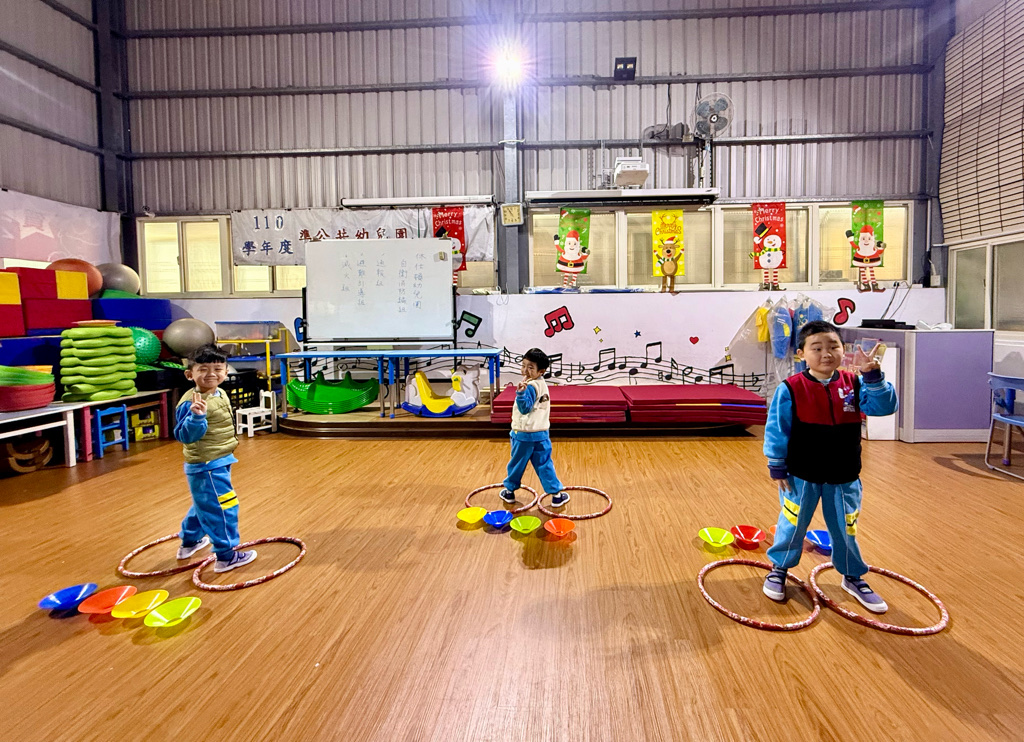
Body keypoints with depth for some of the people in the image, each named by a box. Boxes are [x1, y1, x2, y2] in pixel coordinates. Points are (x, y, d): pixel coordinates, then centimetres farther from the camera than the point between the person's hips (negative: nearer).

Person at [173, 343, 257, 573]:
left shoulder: (220, 394, 4)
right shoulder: (191, 403, -24)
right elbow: (185, 435, -30)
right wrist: (196, 416, -43)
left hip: (219, 462, 10)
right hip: (206, 466, -10)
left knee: (204, 504, 27)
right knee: (222, 508, -3)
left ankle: (189, 542, 47)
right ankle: (226, 556, 9)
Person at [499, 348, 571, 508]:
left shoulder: (530, 387, -21)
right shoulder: (542, 384, 6)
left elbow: (525, 408, -31)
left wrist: (521, 392, -44)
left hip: (524, 434, -6)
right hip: (541, 433, 7)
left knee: (516, 463, 13)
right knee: (544, 464, 12)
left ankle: (510, 491, 30)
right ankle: (556, 495, 13)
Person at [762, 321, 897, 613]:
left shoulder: (853, 384, -5)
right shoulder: (790, 390, -16)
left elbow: (884, 406, -12)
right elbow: (777, 430, -11)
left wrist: (873, 377, -26)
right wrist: (777, 467, -9)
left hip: (844, 478, 3)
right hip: (801, 477, -3)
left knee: (846, 529, 18)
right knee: (792, 525, 13)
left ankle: (853, 577, 41)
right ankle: (779, 569, 35)